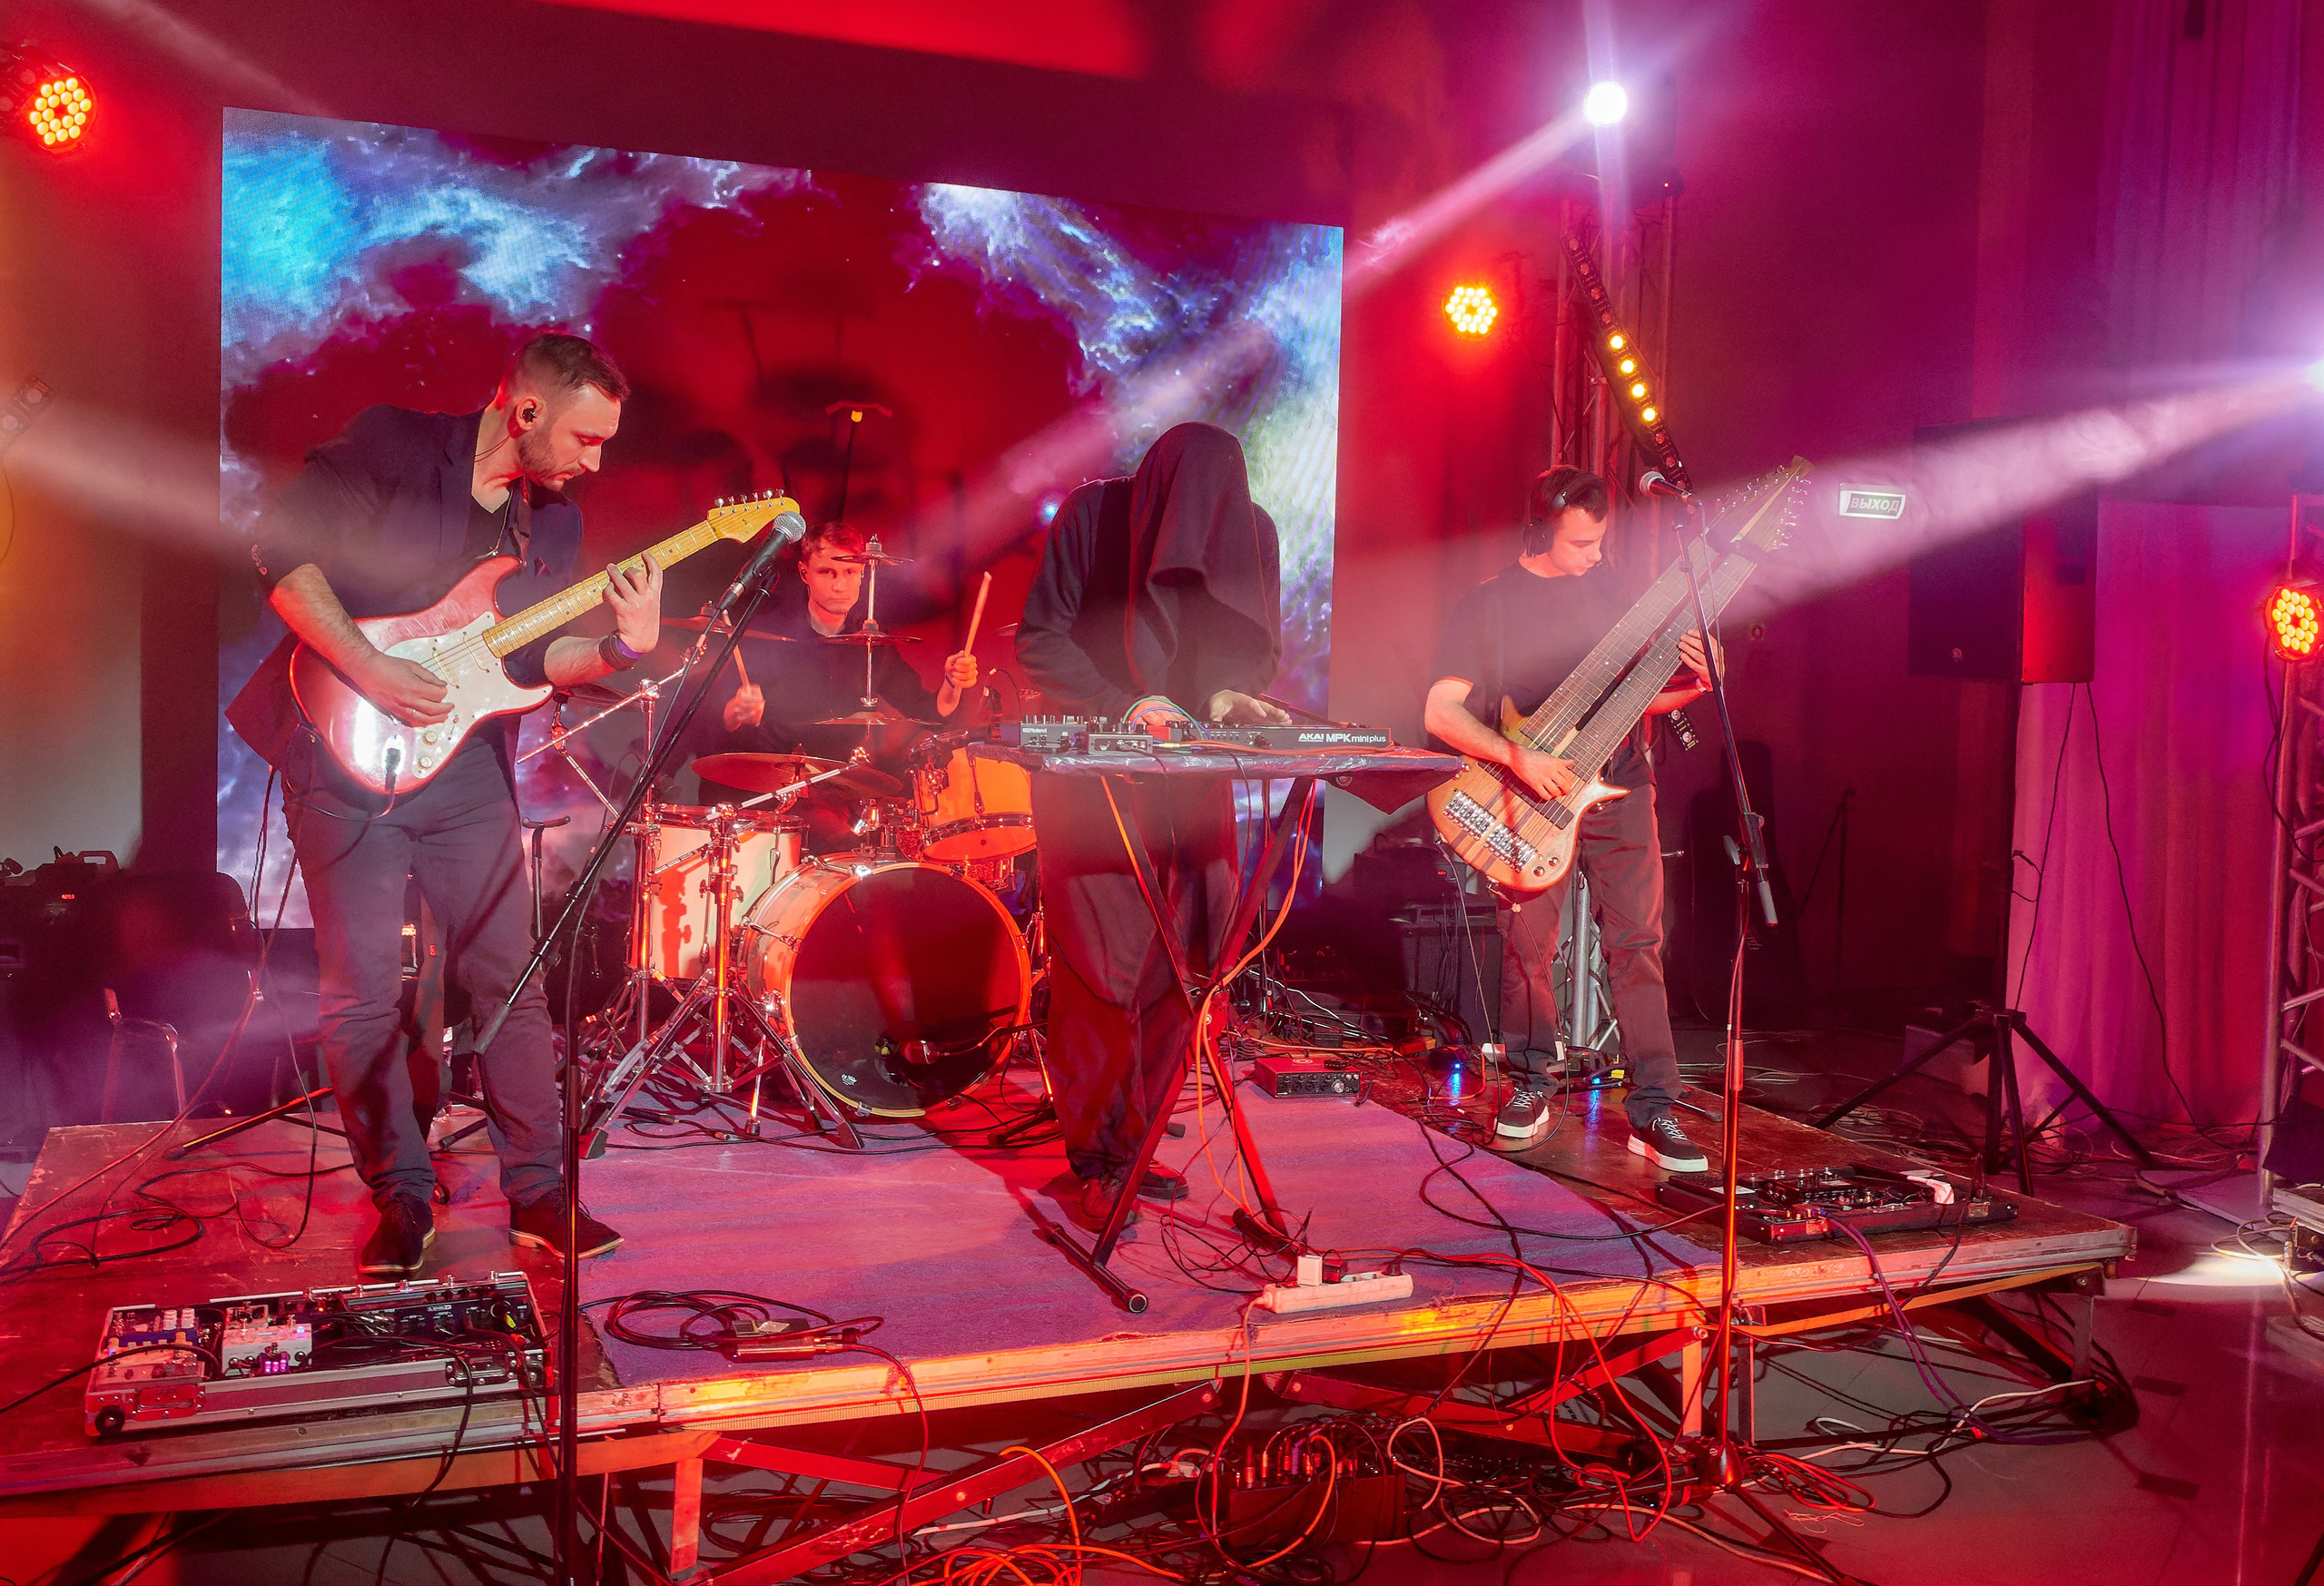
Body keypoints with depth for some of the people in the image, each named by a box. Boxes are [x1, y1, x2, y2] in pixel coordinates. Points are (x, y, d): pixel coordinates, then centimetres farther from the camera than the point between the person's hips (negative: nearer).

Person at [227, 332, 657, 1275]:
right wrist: (368, 670, -18)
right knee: (363, 993, -1)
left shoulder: (553, 522, 10)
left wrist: (620, 648, -13)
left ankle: (538, 1193, 13)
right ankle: (401, 1200, 14)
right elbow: (280, 550, -10)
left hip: (465, 766, 5)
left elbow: (532, 659, 6)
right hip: (345, 753, -4)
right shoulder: (392, 447, -6)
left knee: (510, 980, 3)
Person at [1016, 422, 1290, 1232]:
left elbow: (1258, 646, 8)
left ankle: (1133, 1143, 17)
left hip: (1194, 779, 4)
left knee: (1182, 961, 2)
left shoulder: (1251, 530, -1)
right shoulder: (1091, 515, -11)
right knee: (1102, 964, -8)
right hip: (1092, 768, -4)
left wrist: (1229, 693, -14)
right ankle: (1093, 1163, 4)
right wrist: (1124, 704, -21)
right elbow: (1039, 642, -8)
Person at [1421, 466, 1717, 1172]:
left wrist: (1692, 683, -5)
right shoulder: (1487, 604, -2)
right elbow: (1442, 712, -7)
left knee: (1638, 942, -3)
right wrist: (1519, 758, -20)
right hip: (1532, 798, -2)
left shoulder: (1613, 589, 10)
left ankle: (1654, 1111, 1)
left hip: (1619, 788, 3)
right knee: (1528, 946, 0)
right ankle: (1531, 1085, 21)